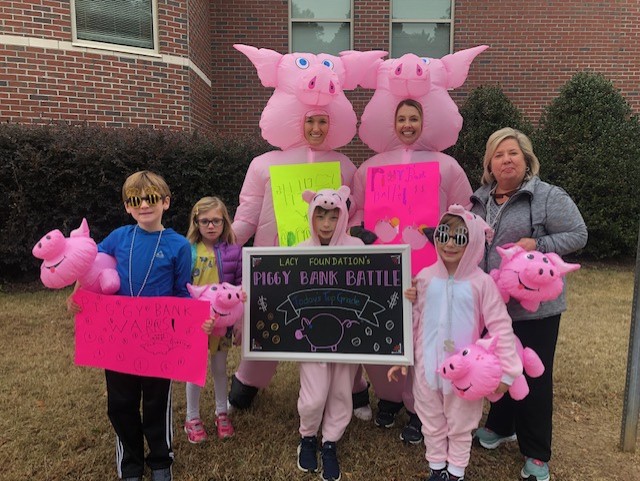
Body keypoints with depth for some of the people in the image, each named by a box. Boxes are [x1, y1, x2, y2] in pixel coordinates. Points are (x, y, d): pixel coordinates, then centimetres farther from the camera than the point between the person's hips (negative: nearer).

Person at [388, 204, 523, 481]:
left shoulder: (481, 282, -12)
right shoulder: (425, 278, -4)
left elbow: (500, 327, -9)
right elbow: (412, 321, 3)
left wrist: (507, 369, -11)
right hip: (427, 366, 2)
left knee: (461, 424, 18)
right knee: (432, 422, 19)